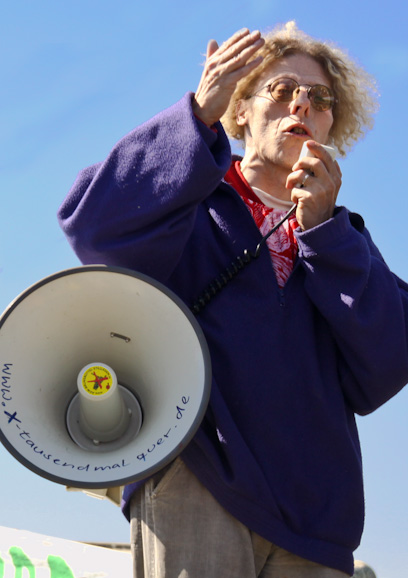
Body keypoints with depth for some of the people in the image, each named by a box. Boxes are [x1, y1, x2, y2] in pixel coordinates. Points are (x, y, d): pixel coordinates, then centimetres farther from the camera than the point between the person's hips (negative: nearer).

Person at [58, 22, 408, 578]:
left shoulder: (342, 237, 22)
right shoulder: (194, 208, 14)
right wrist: (199, 115, -14)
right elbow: (94, 229, -9)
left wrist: (322, 228, -1)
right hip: (196, 477, -3)